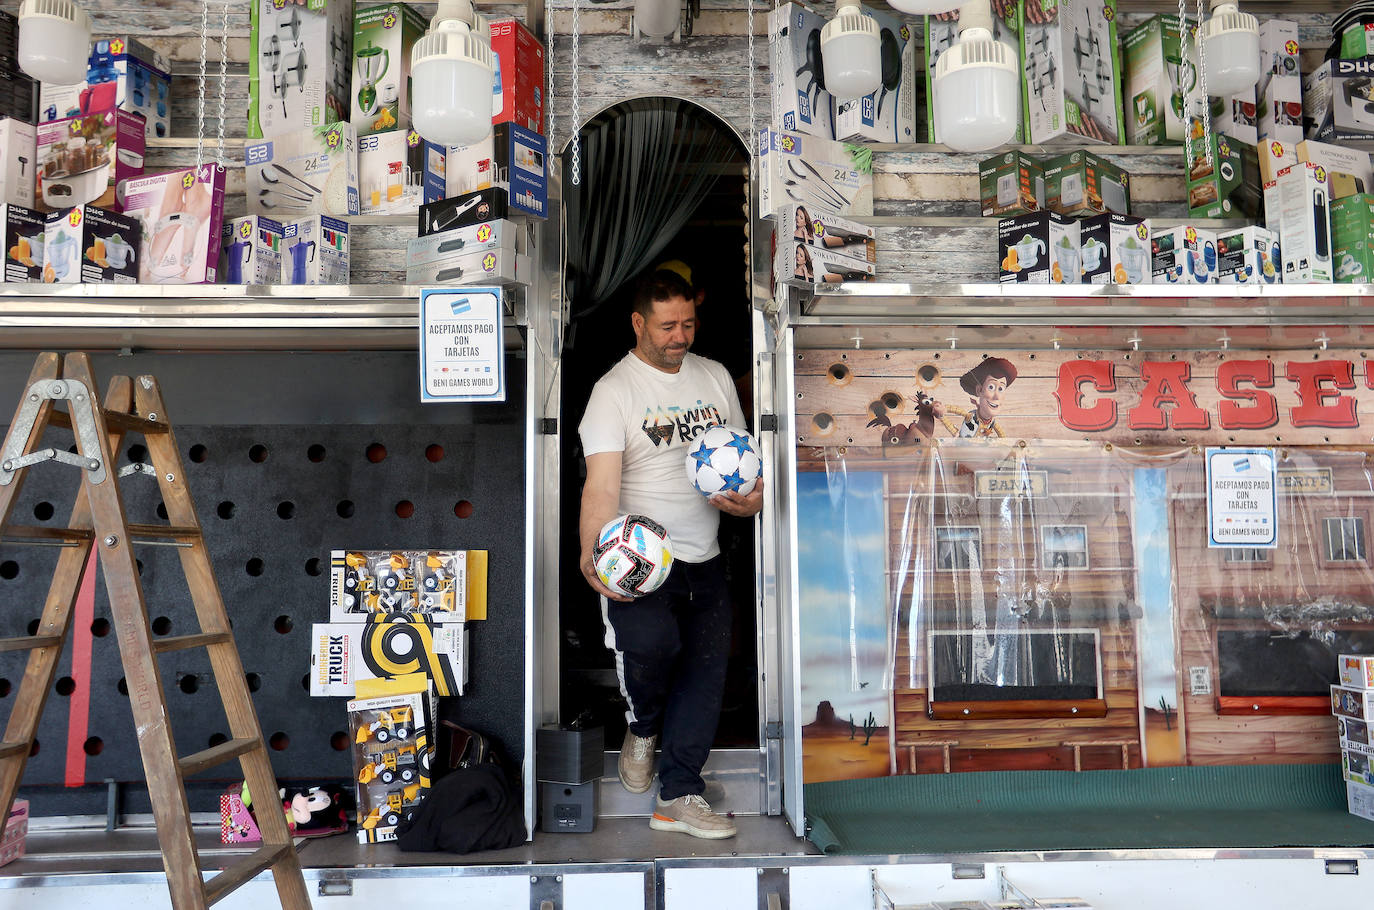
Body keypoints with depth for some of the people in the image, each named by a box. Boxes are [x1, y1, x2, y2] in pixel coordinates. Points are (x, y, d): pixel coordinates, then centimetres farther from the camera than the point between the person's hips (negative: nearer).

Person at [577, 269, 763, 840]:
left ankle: (679, 796, 18)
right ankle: (643, 728, 7)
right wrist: (593, 554, -36)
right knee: (652, 641, -28)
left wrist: (752, 499, -7)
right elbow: (602, 484, -19)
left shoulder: (715, 376, 10)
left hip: (705, 558, 6)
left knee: (706, 667, 4)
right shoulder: (613, 391, -7)